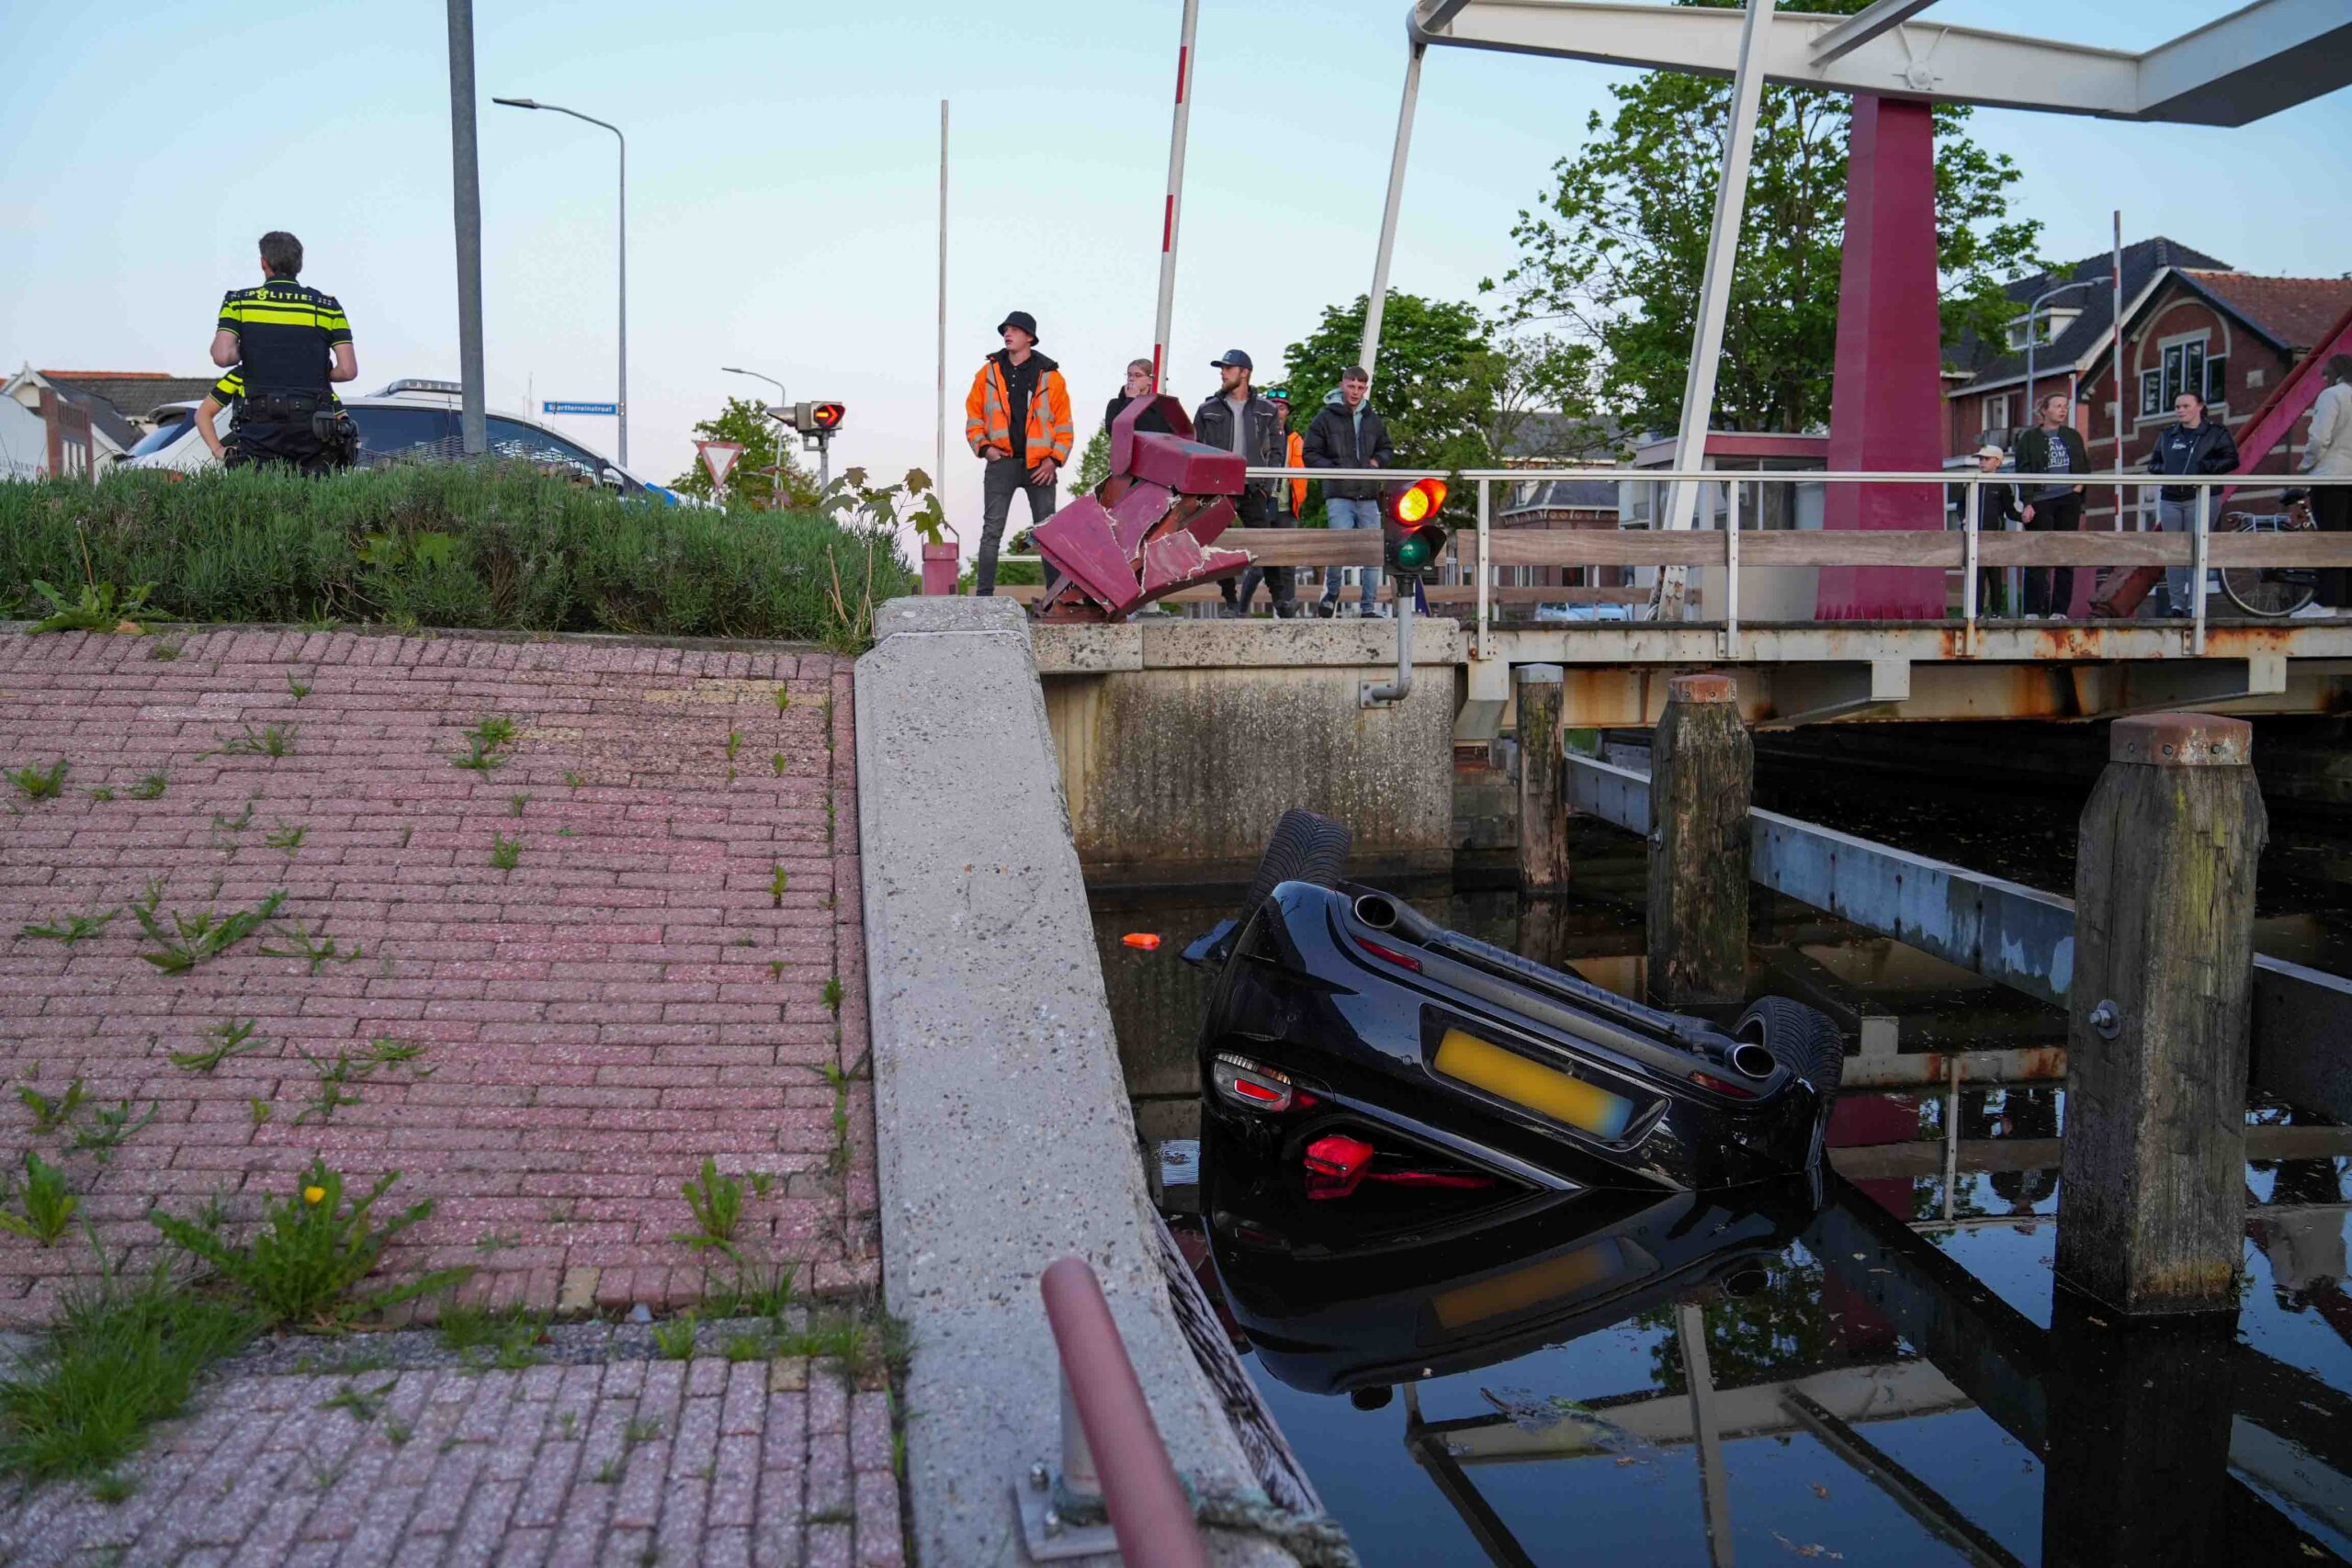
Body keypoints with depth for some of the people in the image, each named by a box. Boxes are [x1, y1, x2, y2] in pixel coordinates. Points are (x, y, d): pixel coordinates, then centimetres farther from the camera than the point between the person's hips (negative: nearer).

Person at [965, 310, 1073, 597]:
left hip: (1040, 465, -1)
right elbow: (973, 415, 11)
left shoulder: (1050, 375, 2)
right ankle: (983, 593, 1)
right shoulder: (989, 372, 6)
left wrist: (1054, 459, -7)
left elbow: (1063, 423, 3)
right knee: (992, 531, -1)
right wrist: (984, 447, -4)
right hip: (1001, 463, 1)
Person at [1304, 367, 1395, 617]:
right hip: (1339, 496, -5)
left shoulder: (1373, 419, 15)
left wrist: (1377, 461, 4)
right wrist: (1334, 470, -12)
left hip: (1368, 497, 5)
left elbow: (1388, 450, 26)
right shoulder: (1325, 418, 2)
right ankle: (1330, 595, 7)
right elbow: (1311, 455, 2)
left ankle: (1367, 607, 10)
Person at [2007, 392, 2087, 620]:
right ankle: (2032, 611, -4)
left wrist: (2080, 485, 4)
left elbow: (2085, 465, 23)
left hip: (2069, 501, 4)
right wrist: (2027, 504, -14)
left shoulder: (2073, 436, 15)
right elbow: (2023, 473, -4)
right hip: (2040, 503, -4)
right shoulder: (2029, 439, 2)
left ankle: (2059, 610, 6)